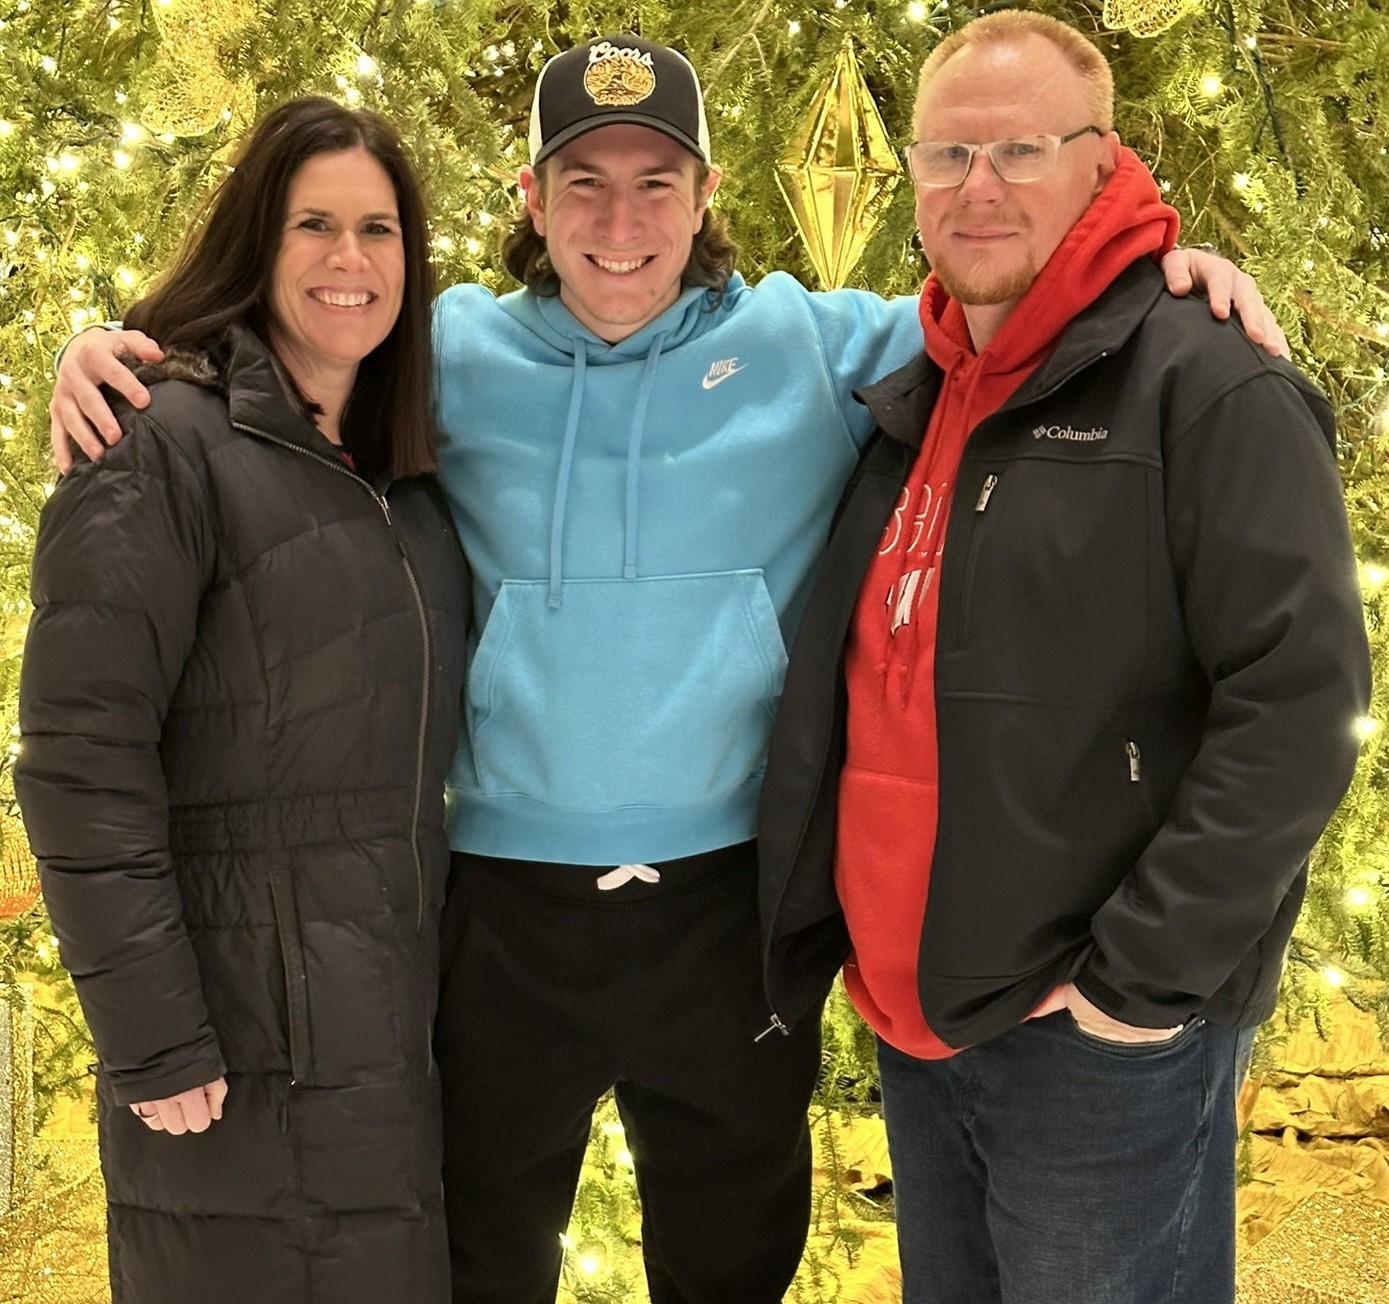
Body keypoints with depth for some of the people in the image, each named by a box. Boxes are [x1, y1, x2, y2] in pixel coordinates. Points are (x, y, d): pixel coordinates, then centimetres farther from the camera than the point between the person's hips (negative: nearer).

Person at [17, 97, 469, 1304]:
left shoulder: (405, 475, 12)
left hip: (394, 1035, 7)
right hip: (237, 1048, -6)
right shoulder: (168, 447, -10)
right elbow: (83, 760, -15)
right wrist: (151, 1037, -18)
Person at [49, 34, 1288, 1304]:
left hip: (732, 901, 0)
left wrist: (1170, 270, -12)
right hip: (505, 905, 0)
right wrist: (113, 345, -5)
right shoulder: (451, 353, 0)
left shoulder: (816, 349, -3)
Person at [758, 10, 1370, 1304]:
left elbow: (1296, 702, -18)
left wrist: (1142, 978, -18)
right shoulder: (902, 408, 11)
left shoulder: (1209, 391, -11)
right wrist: (886, 963, 11)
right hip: (912, 1019, 7)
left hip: (1100, 1038, -7)